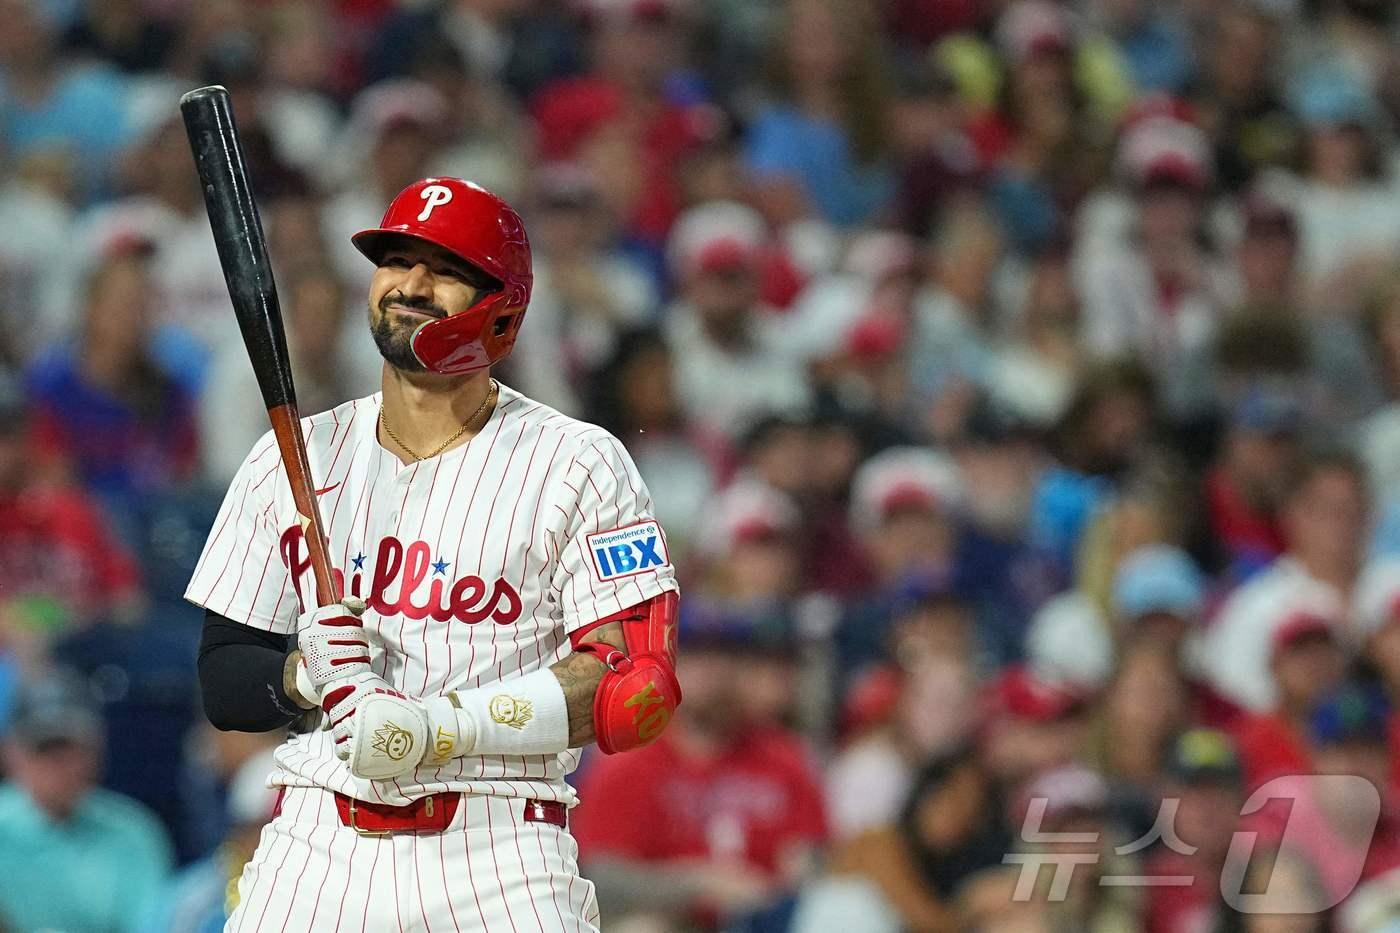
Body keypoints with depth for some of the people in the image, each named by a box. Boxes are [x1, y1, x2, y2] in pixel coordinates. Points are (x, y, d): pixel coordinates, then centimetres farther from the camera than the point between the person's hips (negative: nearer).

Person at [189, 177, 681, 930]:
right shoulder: (291, 461, 11)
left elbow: (637, 682, -8)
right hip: (317, 843, 3)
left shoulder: (578, 465, 0)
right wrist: (306, 675, -11)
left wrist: (439, 726, -16)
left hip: (499, 858, -2)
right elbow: (223, 683, 11)